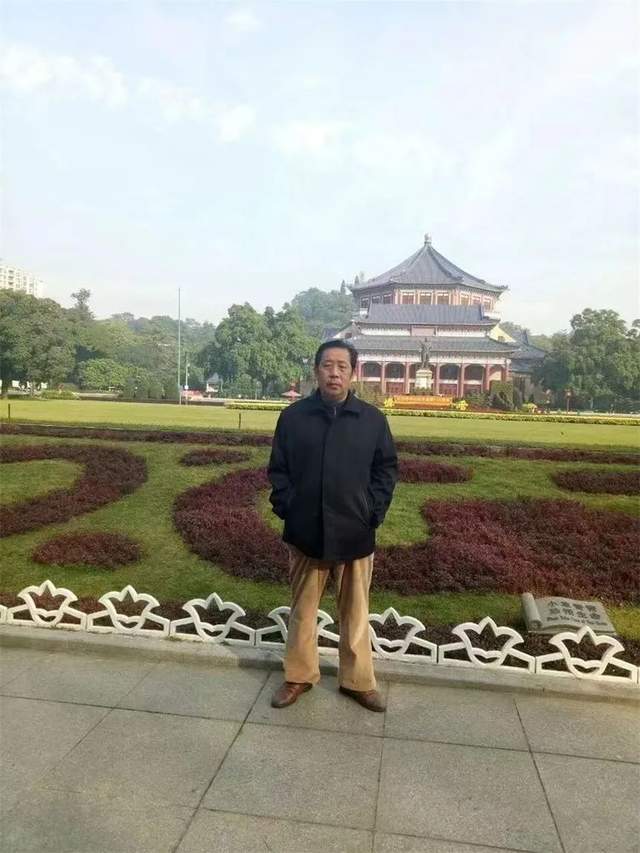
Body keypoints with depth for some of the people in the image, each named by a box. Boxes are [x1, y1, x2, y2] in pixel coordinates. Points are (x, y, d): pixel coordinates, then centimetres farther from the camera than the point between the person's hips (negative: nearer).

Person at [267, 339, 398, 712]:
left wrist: (375, 511, -5)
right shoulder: (293, 416, -1)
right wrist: (286, 507, -5)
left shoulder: (373, 419, -2)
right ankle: (299, 676, 33)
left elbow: (387, 468, 4)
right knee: (303, 609, 15)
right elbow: (278, 468, 5)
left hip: (355, 534, 0)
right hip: (306, 532, 1)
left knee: (356, 613, 12)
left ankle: (358, 681, 30)